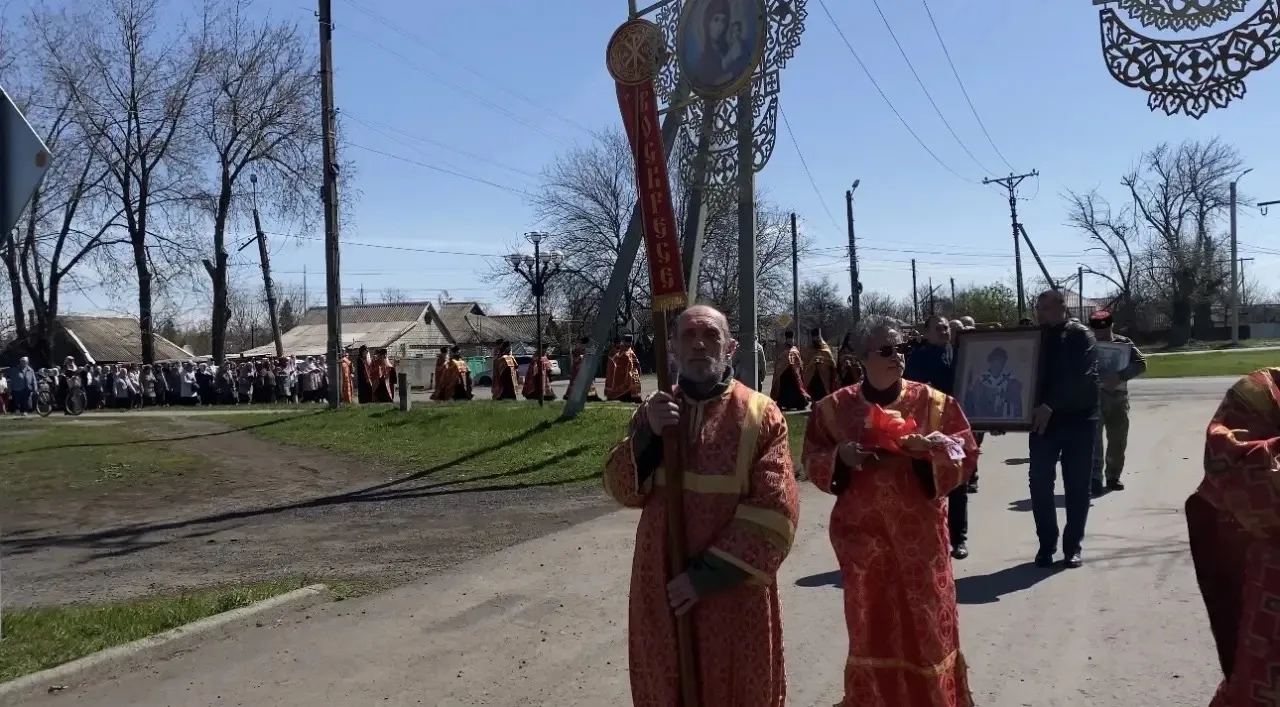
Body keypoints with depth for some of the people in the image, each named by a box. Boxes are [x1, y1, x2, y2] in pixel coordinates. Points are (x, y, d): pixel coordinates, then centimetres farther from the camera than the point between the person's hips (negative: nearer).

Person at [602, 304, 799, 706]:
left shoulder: (760, 414, -8)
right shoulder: (655, 411, 5)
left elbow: (776, 511, -14)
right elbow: (621, 489, 1)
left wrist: (710, 574, -17)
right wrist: (649, 435, -16)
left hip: (734, 592, -3)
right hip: (662, 589, 3)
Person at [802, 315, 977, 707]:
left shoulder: (932, 401, -2)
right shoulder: (835, 407, -1)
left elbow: (966, 452, 0)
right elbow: (812, 460, 6)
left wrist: (935, 447, -20)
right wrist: (839, 456, -14)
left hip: (918, 531, 0)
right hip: (863, 531, 1)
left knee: (926, 620, 5)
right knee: (872, 622, 10)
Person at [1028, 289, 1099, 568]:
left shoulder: (1081, 336, -5)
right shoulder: (1036, 336, 9)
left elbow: (1080, 376, -18)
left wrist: (1050, 405, -26)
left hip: (1078, 419, -3)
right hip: (1042, 419, 3)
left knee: (1076, 486, 4)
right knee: (1040, 484, 0)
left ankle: (1073, 547, 14)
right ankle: (1046, 545, 11)